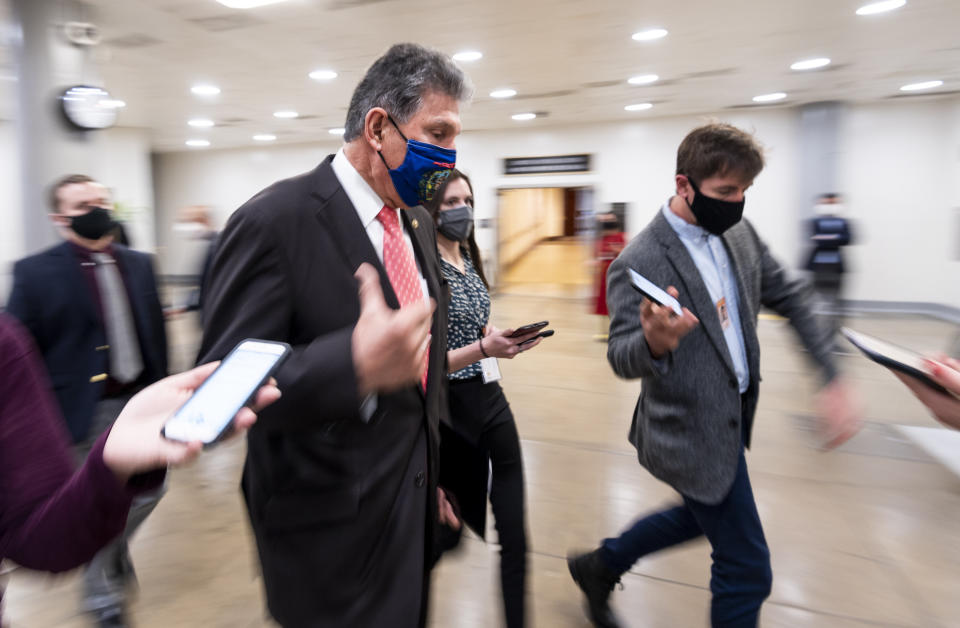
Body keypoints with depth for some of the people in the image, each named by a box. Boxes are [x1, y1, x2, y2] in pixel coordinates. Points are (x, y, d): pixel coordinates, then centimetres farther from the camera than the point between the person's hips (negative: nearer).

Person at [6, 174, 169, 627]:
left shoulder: (138, 264, 6)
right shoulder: (35, 273, -8)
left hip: (139, 401, 4)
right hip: (85, 411, -4)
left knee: (148, 491, 13)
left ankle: (109, 552, 46)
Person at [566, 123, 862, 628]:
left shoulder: (741, 235, 0)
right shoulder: (638, 263, -22)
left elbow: (791, 301, 7)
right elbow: (621, 358, -24)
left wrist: (832, 379, -3)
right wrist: (654, 344, -47)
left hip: (731, 418, 9)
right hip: (693, 435, -8)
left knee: (699, 517, 28)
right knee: (747, 571, 5)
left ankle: (599, 567, 47)